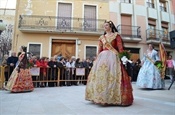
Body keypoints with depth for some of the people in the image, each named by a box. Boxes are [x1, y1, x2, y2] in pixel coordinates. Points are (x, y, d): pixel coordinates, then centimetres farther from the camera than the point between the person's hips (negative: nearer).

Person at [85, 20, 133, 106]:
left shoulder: (116, 35, 7)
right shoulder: (101, 37, 19)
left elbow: (120, 47, -3)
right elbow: (99, 49, 13)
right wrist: (97, 59, 5)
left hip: (113, 56, -4)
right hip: (102, 57, 5)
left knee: (113, 75, -10)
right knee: (100, 74, 0)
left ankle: (113, 97, 1)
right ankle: (102, 97, 10)